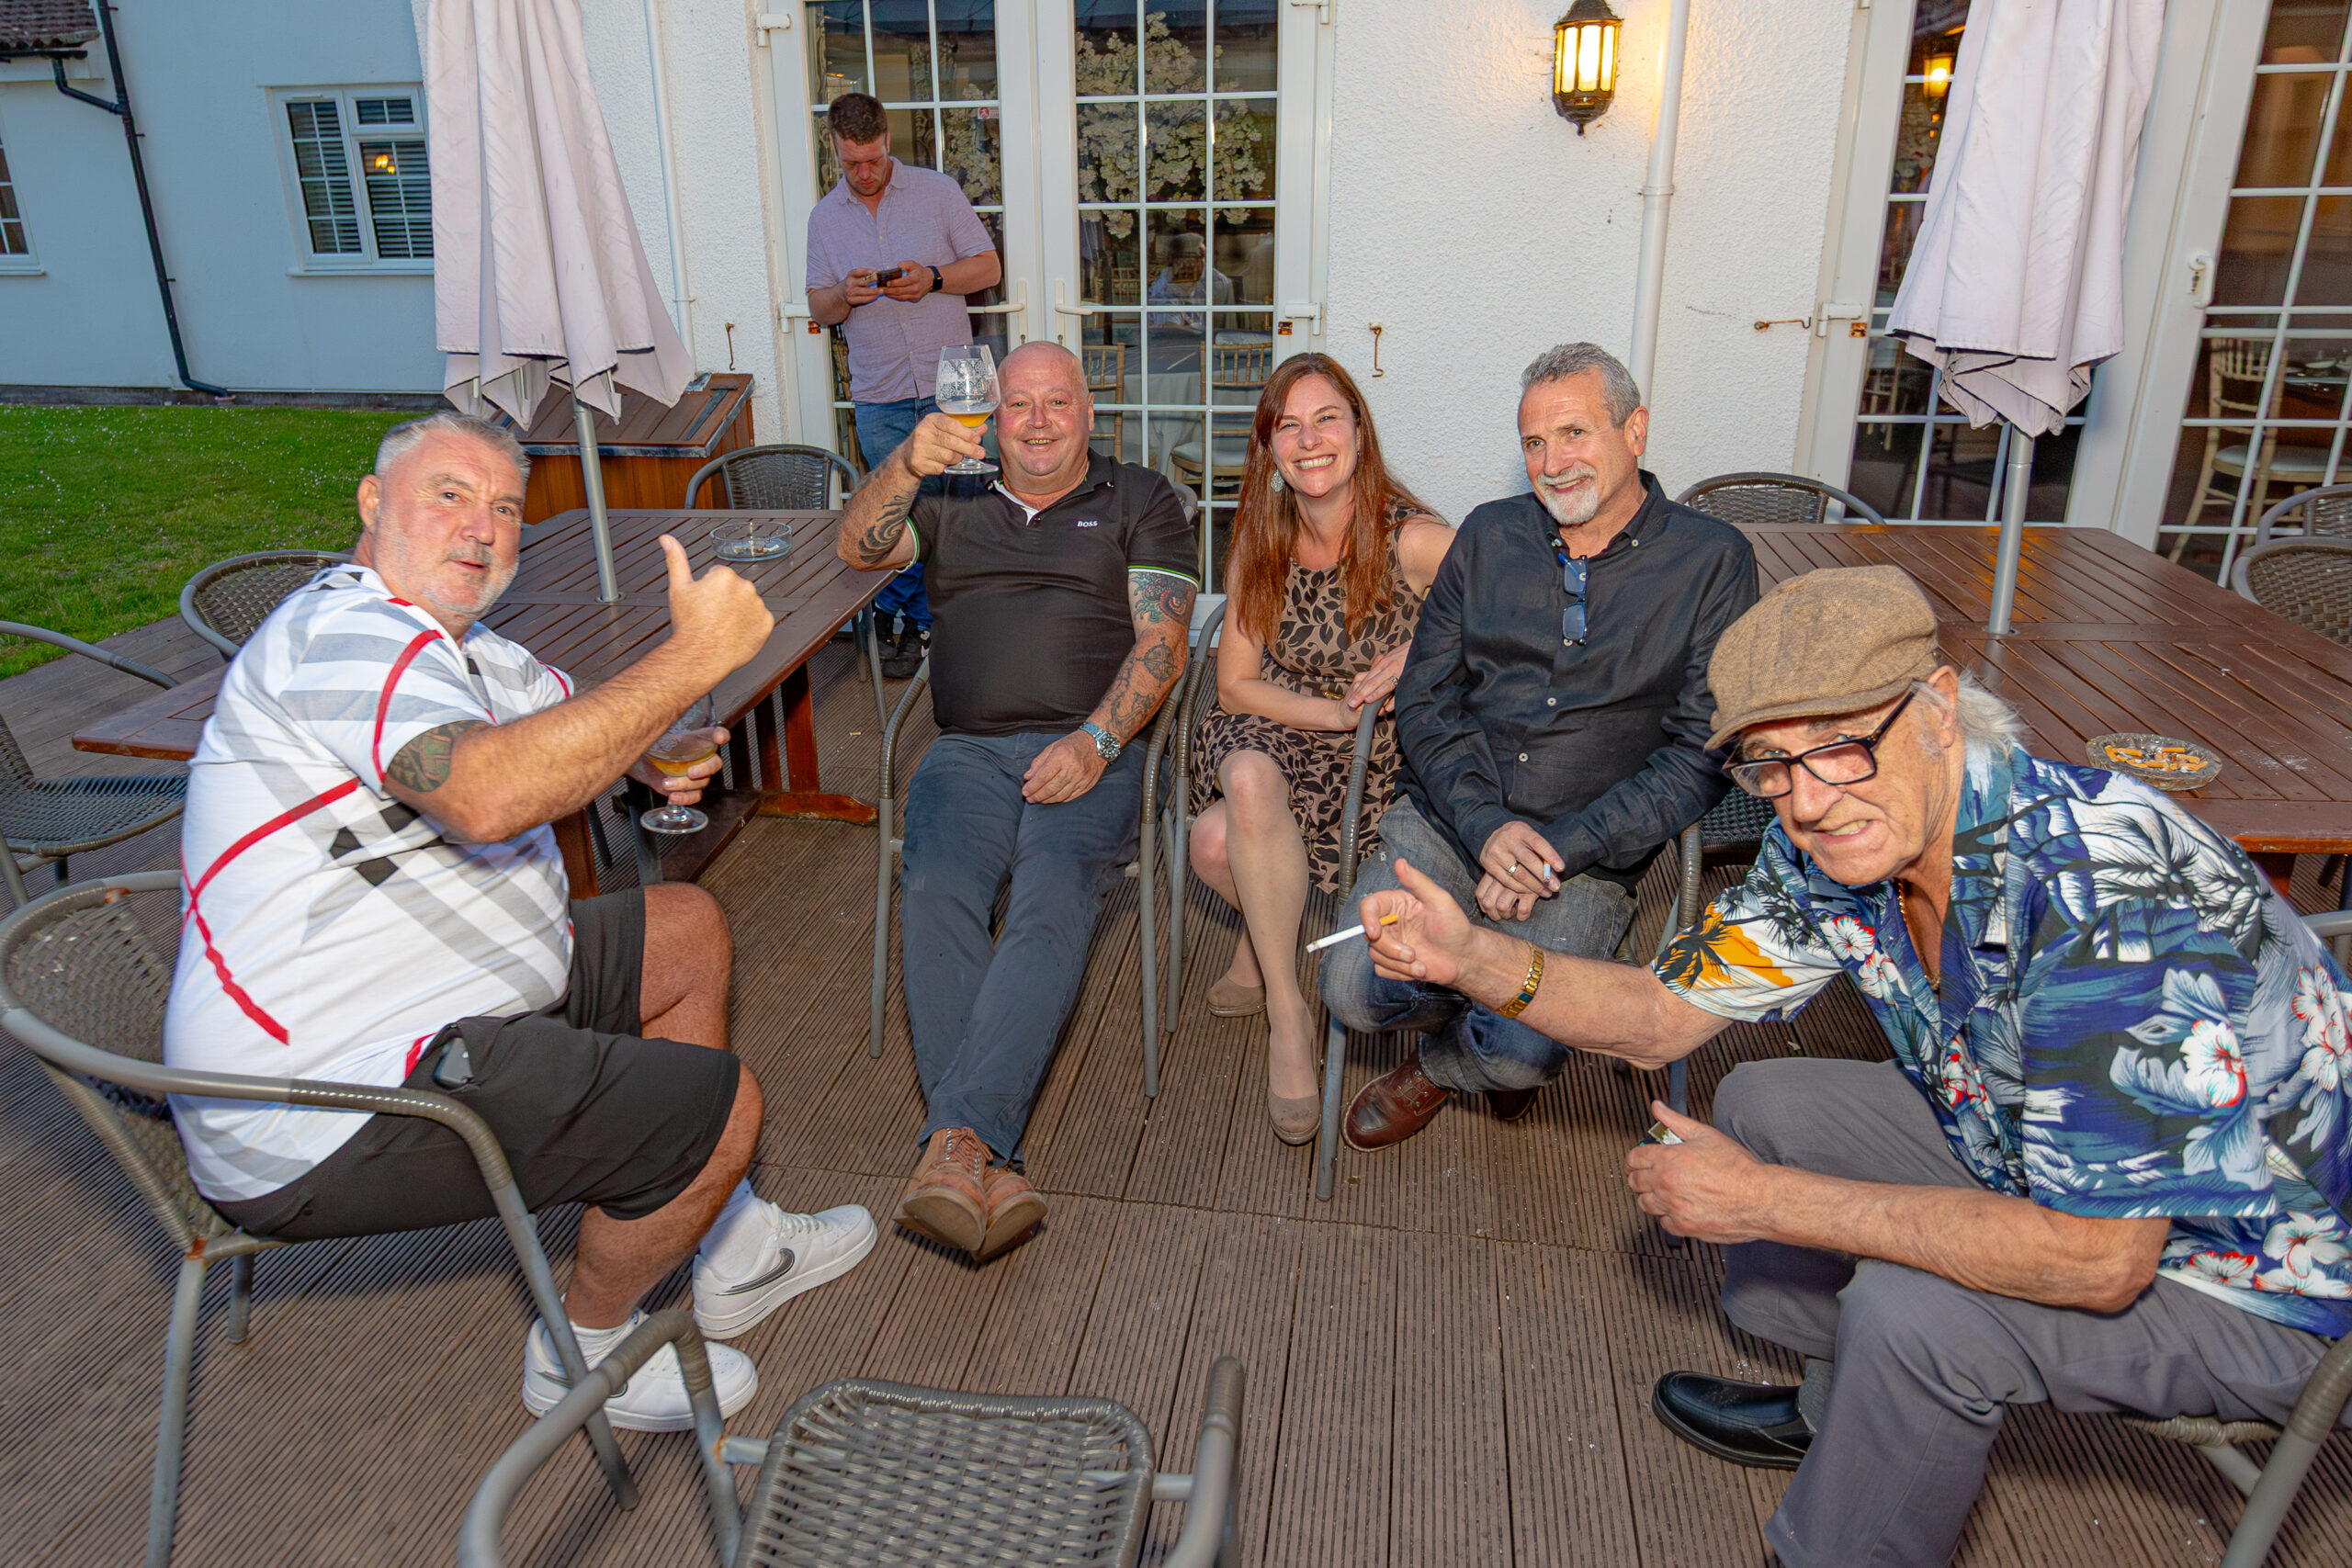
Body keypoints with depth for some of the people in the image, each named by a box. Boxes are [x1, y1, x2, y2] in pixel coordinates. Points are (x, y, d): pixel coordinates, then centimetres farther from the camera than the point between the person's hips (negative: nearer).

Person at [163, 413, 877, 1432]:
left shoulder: (460, 644, 15)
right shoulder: (344, 634, -20)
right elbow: (488, 795, -38)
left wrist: (647, 757, -6)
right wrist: (693, 656, -33)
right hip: (332, 1118, -11)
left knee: (687, 929, 17)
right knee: (719, 1106, -14)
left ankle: (729, 1253, 25)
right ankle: (584, 1349, 13)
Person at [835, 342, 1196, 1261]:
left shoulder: (1139, 502, 17)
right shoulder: (949, 499, 26)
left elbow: (1161, 641, 4)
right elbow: (858, 549, 9)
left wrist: (1094, 741, -12)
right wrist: (906, 463, -10)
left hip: (1089, 749, -2)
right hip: (968, 749, 2)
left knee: (1051, 902, -32)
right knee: (936, 894, -28)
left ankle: (957, 1140, -39)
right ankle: (984, 1168, -35)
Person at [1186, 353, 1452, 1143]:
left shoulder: (1415, 542, -12)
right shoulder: (1261, 547, 1)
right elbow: (1235, 686, 2)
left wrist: (1420, 656, -20)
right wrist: (1336, 710, -14)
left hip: (1384, 759, -4)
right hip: (1278, 733, 4)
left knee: (1221, 841, -27)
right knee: (1249, 778, -33)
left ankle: (1263, 944, 11)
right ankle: (1286, 1012, -13)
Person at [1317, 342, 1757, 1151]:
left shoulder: (1711, 560, 1)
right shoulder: (1488, 537, 11)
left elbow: (1702, 752, -4)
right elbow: (1424, 701, 7)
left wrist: (1563, 847, -14)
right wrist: (1485, 824, -10)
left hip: (1590, 857, -2)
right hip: (1447, 821, 3)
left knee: (1524, 1048, -24)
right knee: (1355, 989, -20)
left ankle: (1443, 1063, 13)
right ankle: (1486, 1012, 13)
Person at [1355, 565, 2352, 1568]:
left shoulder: (2108, 892, -36)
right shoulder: (1832, 843, -13)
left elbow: (2099, 1258, -36)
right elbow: (1665, 1015, -5)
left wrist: (1762, 1202, -31)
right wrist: (1472, 957, -22)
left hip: (2255, 1284, -7)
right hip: (2049, 1161, 7)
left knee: (1912, 1307, -29)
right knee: (1761, 1102, 5)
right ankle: (1840, 1416, 29)